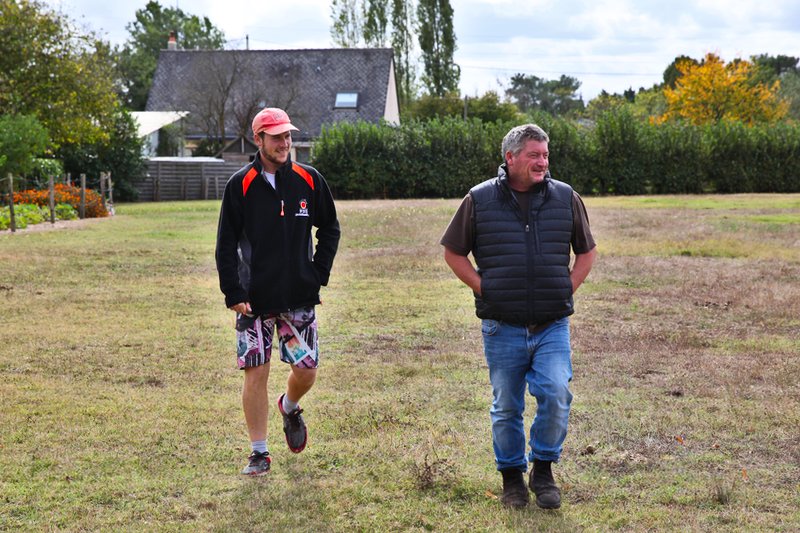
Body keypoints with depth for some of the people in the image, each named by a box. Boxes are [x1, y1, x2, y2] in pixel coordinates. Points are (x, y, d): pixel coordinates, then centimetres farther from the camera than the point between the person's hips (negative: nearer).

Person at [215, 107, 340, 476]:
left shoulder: (309, 180, 3)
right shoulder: (240, 185, -3)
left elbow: (329, 228, 15)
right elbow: (226, 244, 0)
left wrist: (319, 273, 5)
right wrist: (233, 293, -7)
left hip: (300, 296, 2)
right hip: (254, 299, -2)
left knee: (306, 369, 1)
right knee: (255, 372, -1)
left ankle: (290, 407, 36)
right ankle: (259, 453, 12)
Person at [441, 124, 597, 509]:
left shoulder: (566, 198, 4)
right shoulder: (480, 200, -1)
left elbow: (587, 252, 16)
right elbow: (453, 253, 7)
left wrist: (567, 289, 4)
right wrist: (484, 289, -2)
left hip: (552, 326, 1)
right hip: (502, 327, -1)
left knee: (556, 394, -14)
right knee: (506, 407, 7)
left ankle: (543, 470, 7)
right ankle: (512, 476, 25)